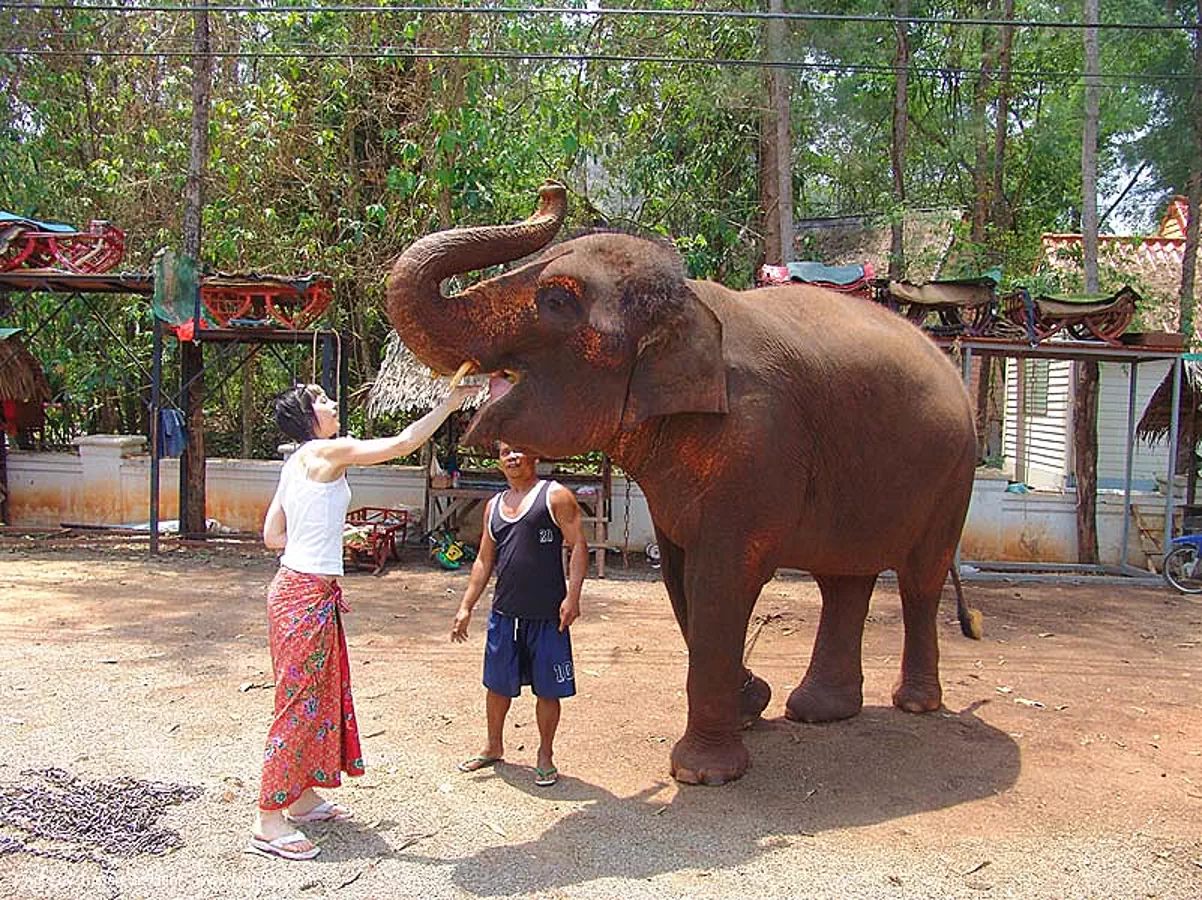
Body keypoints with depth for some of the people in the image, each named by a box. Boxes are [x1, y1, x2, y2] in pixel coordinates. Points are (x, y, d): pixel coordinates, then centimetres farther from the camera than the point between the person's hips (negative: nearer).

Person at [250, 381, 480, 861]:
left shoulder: (296, 463, 14)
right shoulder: (326, 451, -13)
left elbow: (271, 535, 16)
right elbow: (405, 442, -13)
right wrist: (450, 402, -6)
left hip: (302, 587, 10)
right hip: (307, 593, -10)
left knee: (319, 695, 17)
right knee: (299, 701, -4)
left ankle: (303, 797, 29)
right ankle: (269, 821, 4)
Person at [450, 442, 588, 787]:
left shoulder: (555, 496, -3)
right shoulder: (494, 506, 15)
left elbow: (578, 545, -8)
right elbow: (484, 561, 18)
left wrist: (572, 595, -16)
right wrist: (466, 607, 13)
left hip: (547, 615, -5)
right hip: (504, 613, 5)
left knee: (547, 689, 4)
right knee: (497, 684, 14)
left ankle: (545, 756, 21)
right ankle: (494, 746, 34)